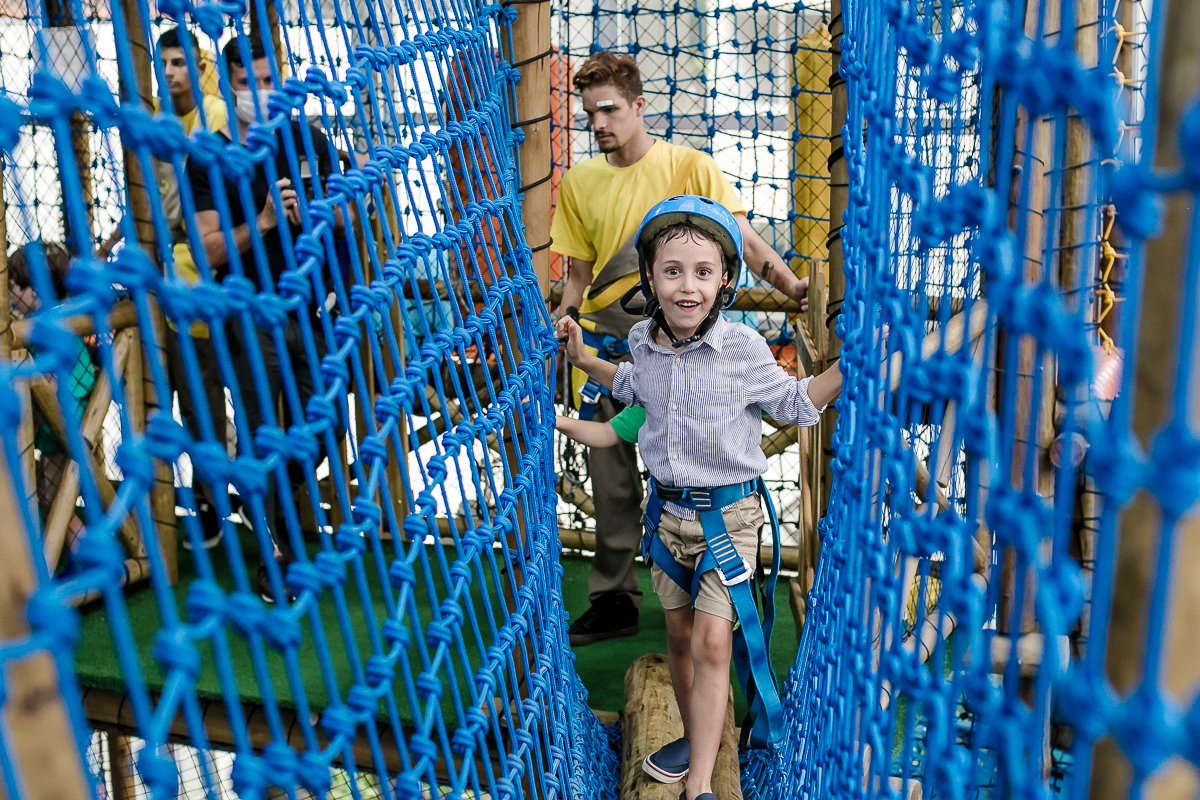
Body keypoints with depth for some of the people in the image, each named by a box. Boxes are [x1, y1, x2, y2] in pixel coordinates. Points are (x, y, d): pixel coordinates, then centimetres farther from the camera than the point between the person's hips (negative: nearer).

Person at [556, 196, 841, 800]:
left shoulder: (742, 349, -16)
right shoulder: (645, 344, -3)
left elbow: (795, 403, -1)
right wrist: (584, 360, 13)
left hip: (727, 511, -5)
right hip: (667, 507, 5)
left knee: (711, 642, -8)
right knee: (678, 635, 16)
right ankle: (695, 736, 38)